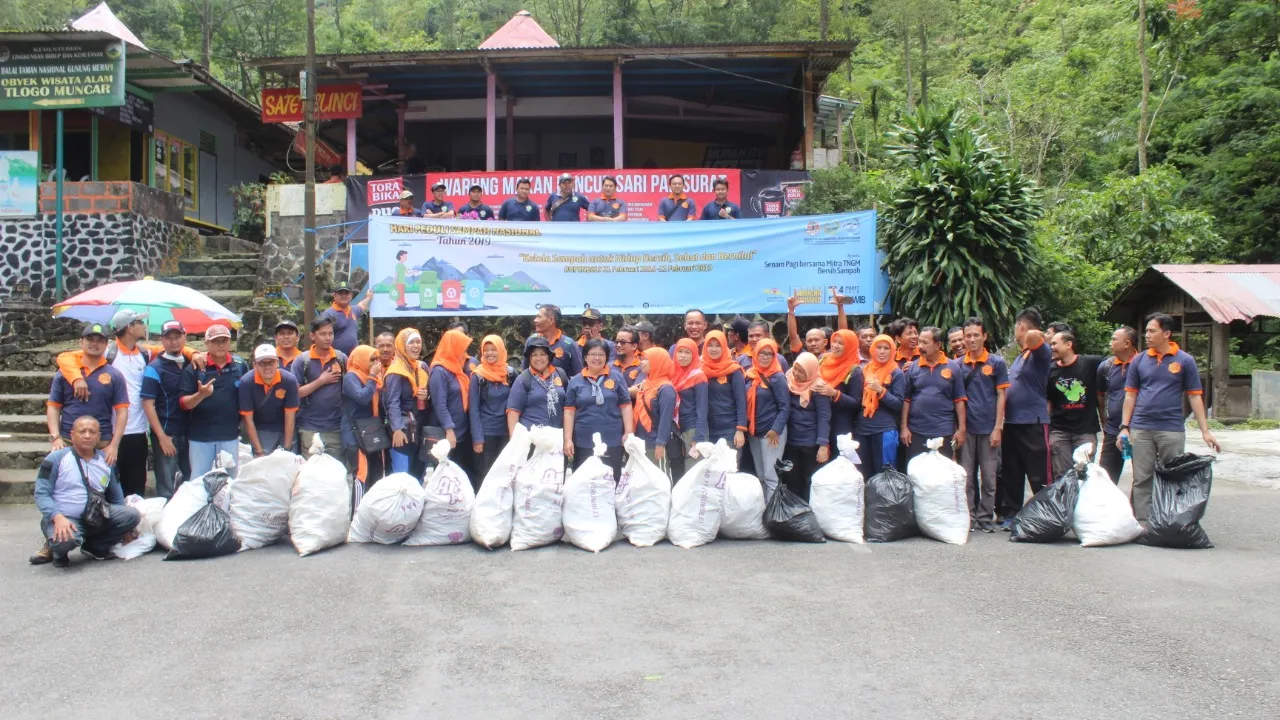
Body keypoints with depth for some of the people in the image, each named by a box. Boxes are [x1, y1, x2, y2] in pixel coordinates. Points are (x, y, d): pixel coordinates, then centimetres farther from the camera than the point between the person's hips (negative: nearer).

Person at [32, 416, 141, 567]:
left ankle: (94, 547, 1)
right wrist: (58, 518, -25)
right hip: (64, 519, -5)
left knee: (132, 515, -20)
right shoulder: (57, 458, -3)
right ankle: (59, 551, 1)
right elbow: (42, 493, -8)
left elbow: (116, 497, 19)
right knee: (66, 540, -39)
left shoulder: (106, 461, 11)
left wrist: (124, 527, 13)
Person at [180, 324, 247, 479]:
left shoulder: (240, 366, 1)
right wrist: (200, 395, -25)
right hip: (200, 436, -1)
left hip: (230, 435, 2)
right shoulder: (194, 368, -4)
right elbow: (183, 403, -7)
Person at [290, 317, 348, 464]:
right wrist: (321, 381, -11)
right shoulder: (302, 361, -3)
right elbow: (295, 393, -7)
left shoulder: (341, 357, 3)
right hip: (310, 428, -2)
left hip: (336, 426, 2)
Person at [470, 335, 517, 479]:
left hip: (507, 431, 3)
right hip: (486, 432, -3)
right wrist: (477, 438, -11)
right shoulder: (477, 376, -4)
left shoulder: (511, 373, 4)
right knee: (485, 474, 2)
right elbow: (474, 409, -5)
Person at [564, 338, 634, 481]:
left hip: (613, 441, 0)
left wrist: (629, 433, -3)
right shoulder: (575, 381, 4)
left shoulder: (616, 377, 2)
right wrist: (568, 439, -2)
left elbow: (626, 406, 3)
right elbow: (569, 411, 3)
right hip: (583, 442, 1)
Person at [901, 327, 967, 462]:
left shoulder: (953, 368, 1)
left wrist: (961, 429, -2)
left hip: (944, 432, -1)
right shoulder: (913, 367, 3)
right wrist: (904, 427, 0)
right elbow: (906, 399, 4)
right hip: (916, 432, 1)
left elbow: (959, 400, 2)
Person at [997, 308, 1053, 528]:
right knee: (1011, 475, 13)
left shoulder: (1040, 352, -9)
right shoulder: (1020, 356, 17)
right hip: (1012, 422, 9)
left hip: (1033, 423, -9)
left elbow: (1033, 336, -33)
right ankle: (1010, 514, 21)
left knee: (1040, 477, -4)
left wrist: (1036, 337, -12)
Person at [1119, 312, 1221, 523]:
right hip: (1141, 429, 2)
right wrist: (1124, 427, 1)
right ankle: (1141, 525, 8)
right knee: (1142, 480, 3)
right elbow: (1130, 395, 8)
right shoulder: (1139, 361, 6)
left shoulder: (1185, 361, 0)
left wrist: (1205, 431, -3)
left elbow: (1195, 396, 1)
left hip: (1172, 430, -1)